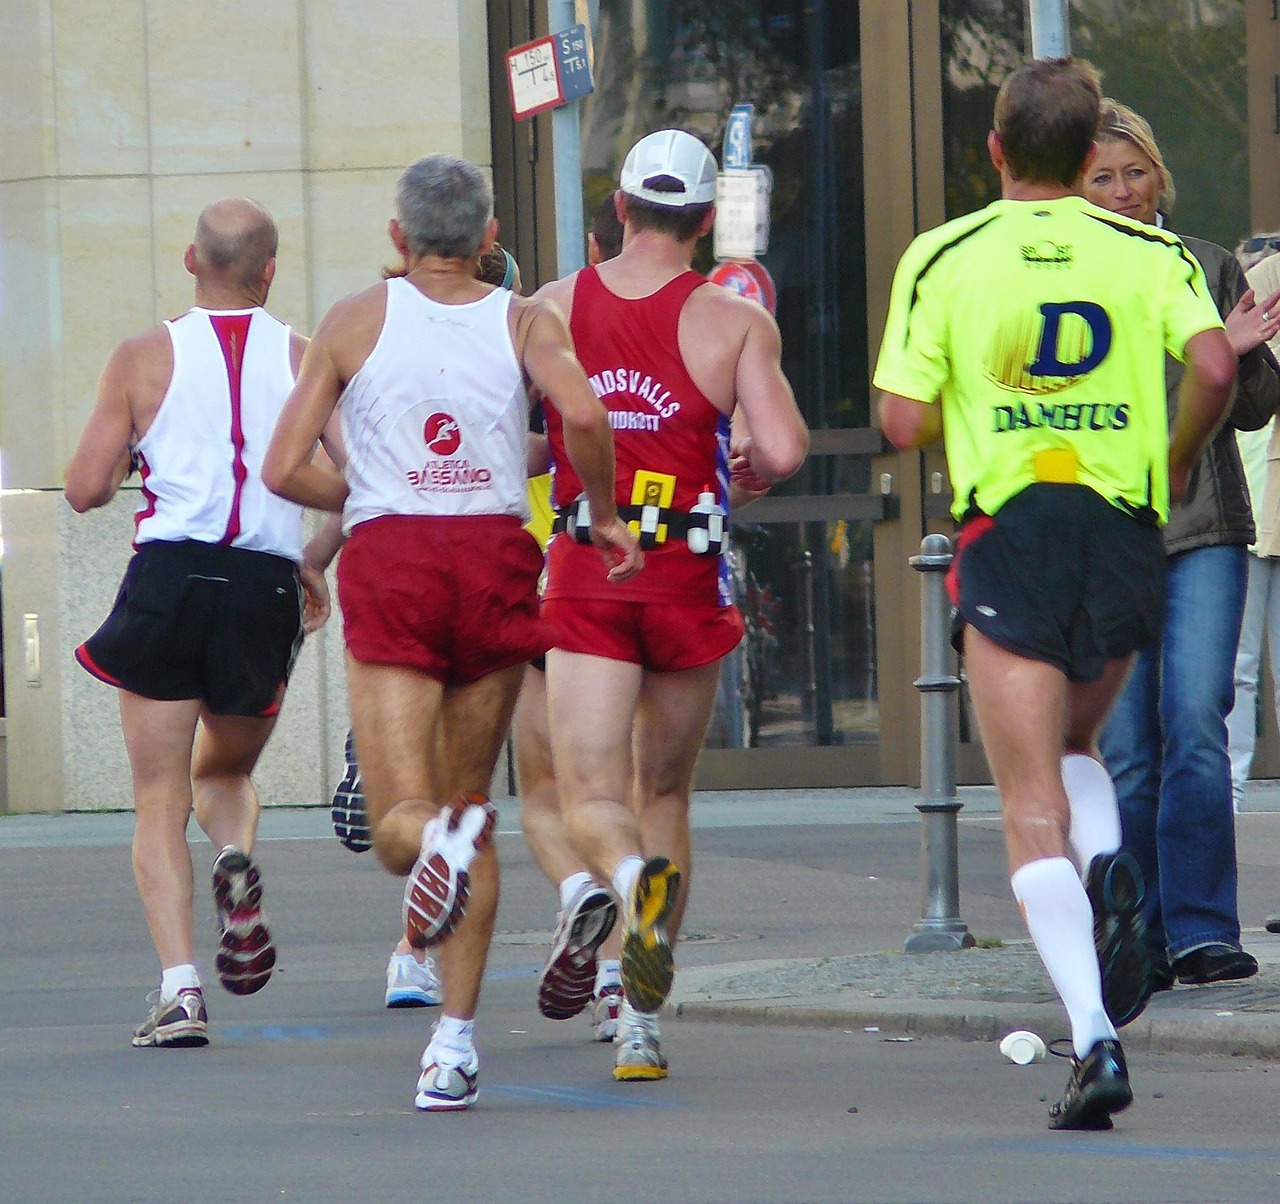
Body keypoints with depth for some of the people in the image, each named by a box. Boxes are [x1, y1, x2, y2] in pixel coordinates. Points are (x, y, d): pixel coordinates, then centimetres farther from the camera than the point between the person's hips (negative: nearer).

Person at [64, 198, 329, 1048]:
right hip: (265, 587, 2)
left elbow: (85, 490, 0)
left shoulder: (146, 357, 2)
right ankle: (237, 857, -9)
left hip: (169, 573, -2)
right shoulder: (306, 360, 3)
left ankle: (179, 986, -12)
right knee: (226, 770, 25)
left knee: (161, 802, 3)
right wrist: (316, 566, 13)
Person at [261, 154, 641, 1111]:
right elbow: (582, 413, -15)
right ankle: (457, 1039, 5)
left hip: (390, 563, -2)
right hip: (496, 557, 2)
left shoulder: (356, 321, 5)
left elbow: (284, 468, 1)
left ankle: (432, 837, -42)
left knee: (402, 819, -3)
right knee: (469, 805, 13)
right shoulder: (525, 322, 5)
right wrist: (604, 517, 0)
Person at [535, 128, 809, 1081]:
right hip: (688, 573, 0)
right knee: (666, 790, 15)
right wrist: (743, 468, 10)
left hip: (585, 573, 0)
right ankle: (643, 1022, 15)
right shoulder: (735, 321, -3)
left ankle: (631, 878, -39)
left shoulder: (552, 308, 2)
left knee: (592, 799, -2)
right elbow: (783, 450, -13)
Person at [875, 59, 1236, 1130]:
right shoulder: (1148, 254, 4)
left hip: (1007, 530, -2)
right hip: (1124, 530, 2)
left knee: (1032, 806, -2)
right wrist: (1176, 461, 7)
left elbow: (904, 422, -4)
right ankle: (1111, 875, -7)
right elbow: (1214, 364, -11)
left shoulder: (943, 258, 0)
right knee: (1073, 747, 26)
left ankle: (1094, 1039, -17)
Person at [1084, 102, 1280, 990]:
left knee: (1196, 724, -13)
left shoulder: (1208, 269, 10)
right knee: (1128, 750, -1)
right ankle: (1142, 943, 6)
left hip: (1202, 526, 0)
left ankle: (1201, 932, -12)